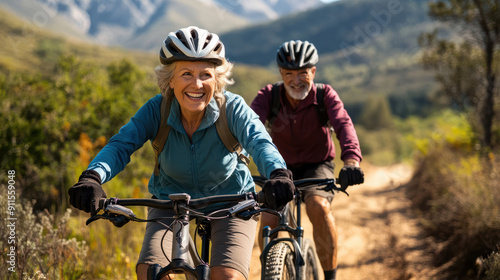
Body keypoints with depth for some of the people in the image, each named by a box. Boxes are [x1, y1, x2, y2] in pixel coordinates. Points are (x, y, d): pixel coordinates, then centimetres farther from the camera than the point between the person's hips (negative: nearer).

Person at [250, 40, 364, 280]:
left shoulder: (324, 95, -18)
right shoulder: (269, 96, -15)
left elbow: (343, 125, -34)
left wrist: (351, 161, -54)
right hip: (282, 168, 2)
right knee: (268, 221, -19)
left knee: (318, 206, -31)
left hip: (317, 166, -1)